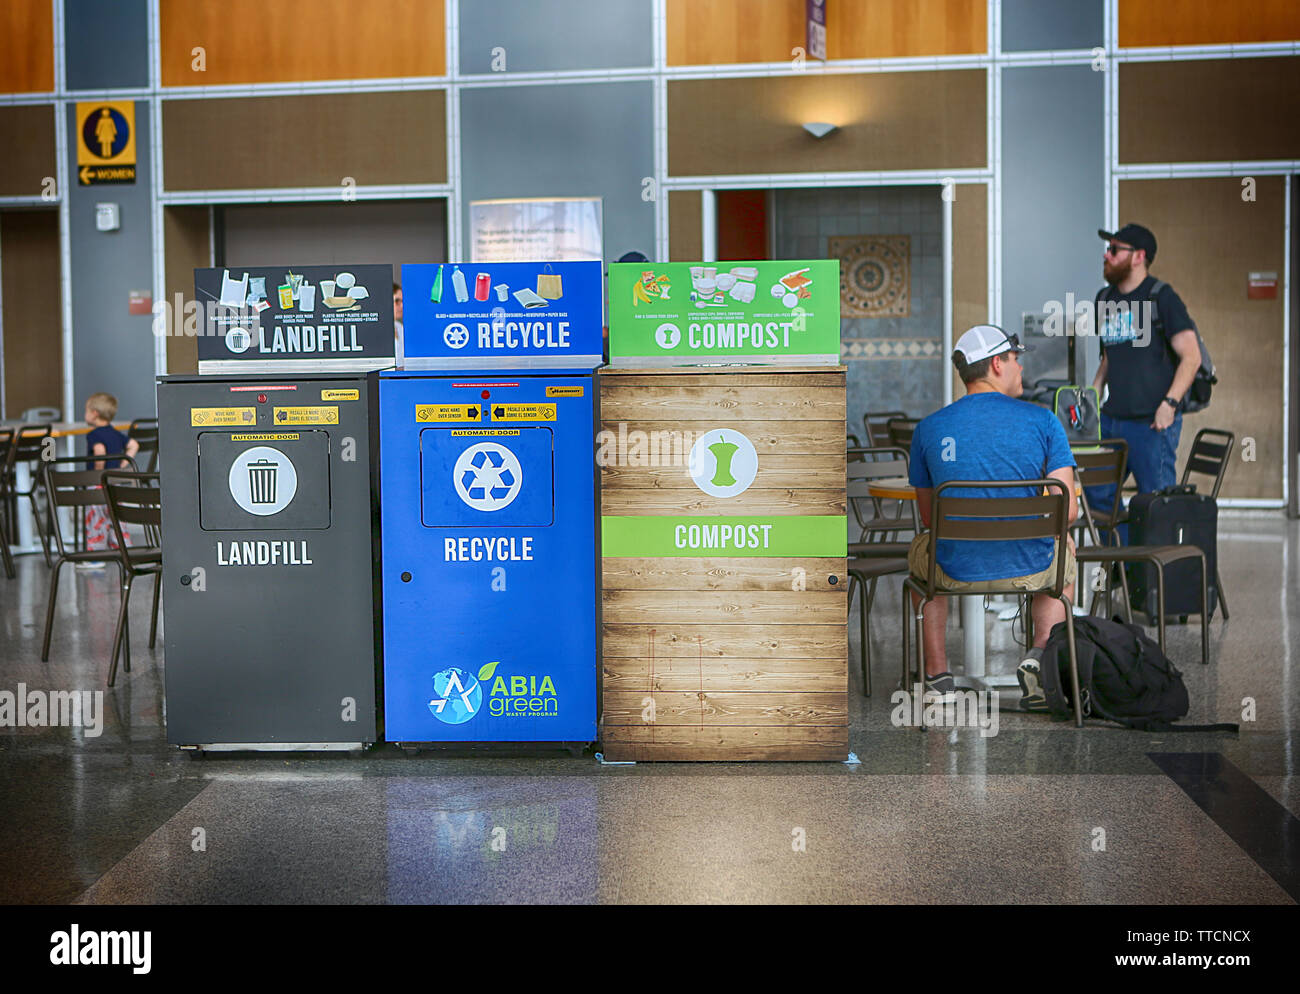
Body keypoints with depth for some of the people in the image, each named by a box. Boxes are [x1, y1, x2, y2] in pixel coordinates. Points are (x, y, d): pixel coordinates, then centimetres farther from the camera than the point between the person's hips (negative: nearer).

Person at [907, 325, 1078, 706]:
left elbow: (928, 518, 7)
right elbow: (1068, 510, -8)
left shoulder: (928, 428, -2)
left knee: (920, 549, 37)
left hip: (956, 571, 0)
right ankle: (1041, 655, 16)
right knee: (1065, 554, 37)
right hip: (1032, 569, 0)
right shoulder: (1043, 421, -6)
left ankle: (938, 676, 30)